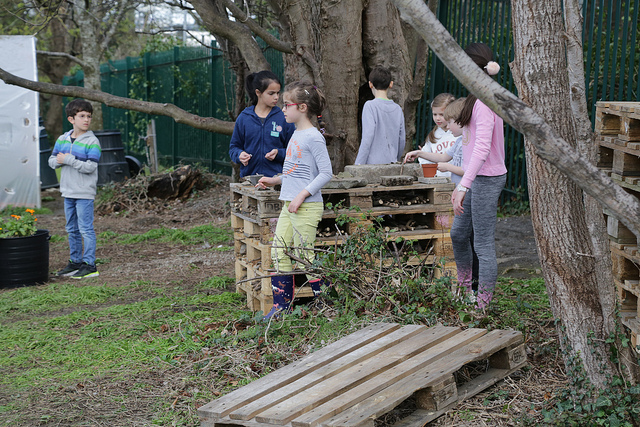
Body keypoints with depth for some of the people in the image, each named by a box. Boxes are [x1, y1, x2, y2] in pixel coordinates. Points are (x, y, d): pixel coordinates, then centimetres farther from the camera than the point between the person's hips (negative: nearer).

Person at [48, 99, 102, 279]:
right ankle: (75, 261, 25)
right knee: (72, 229, 15)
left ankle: (89, 265, 0)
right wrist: (59, 160, -11)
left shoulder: (92, 142, -10)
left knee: (86, 229, -5)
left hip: (84, 193, -7)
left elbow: (90, 167, -19)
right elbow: (52, 161, 11)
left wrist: (69, 160, -20)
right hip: (68, 191, 7)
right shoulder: (62, 139, 8)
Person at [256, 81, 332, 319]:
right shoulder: (296, 135, 14)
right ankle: (282, 305, 15)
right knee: (279, 253, 7)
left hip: (307, 207, -9)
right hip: (289, 205, 9)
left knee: (303, 255, -3)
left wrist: (302, 195, -20)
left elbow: (326, 173, -16)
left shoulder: (313, 137, -13)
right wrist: (275, 181, 17)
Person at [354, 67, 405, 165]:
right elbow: (401, 141, 14)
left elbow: (367, 138, -14)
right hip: (391, 166, 6)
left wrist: (358, 165, -12)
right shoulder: (397, 109, 10)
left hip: (373, 164, -6)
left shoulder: (370, 106, -7)